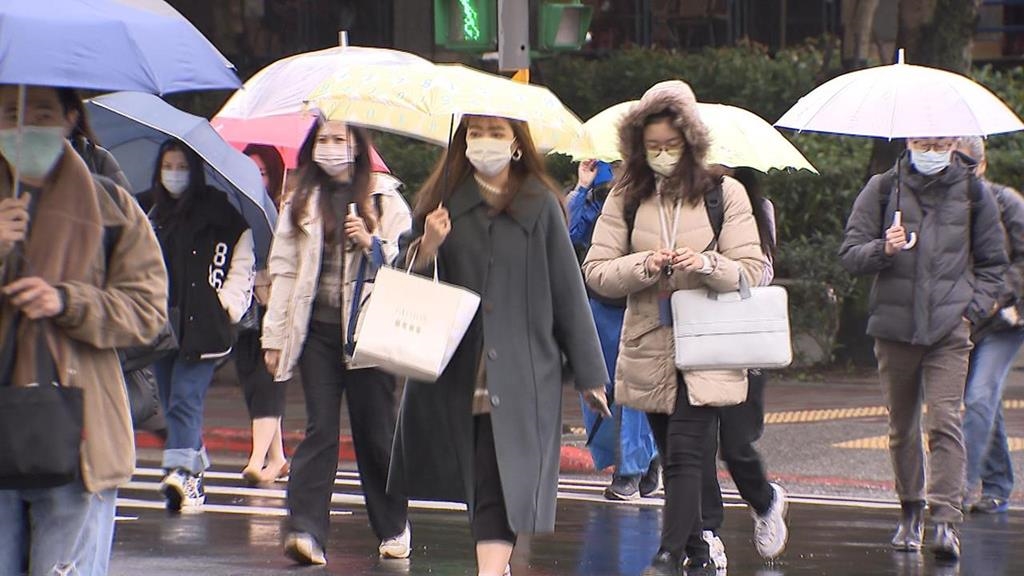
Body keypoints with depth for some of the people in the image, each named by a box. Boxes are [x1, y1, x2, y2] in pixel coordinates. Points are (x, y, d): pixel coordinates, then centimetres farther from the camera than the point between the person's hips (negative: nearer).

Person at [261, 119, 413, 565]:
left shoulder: (384, 201, 6)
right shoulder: (301, 203, 12)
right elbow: (283, 269, 12)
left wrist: (372, 243, -13)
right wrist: (275, 336, 8)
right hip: (318, 330, 2)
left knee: (376, 432, 4)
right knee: (320, 429, -7)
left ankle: (393, 528, 20)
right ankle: (306, 529, -14)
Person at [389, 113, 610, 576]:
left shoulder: (540, 206, 2)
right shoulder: (444, 200, 8)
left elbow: (568, 290, 3)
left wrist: (589, 374, 3)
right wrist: (427, 248, -13)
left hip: (520, 373, -3)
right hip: (452, 370, 3)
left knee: (500, 486, -9)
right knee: (469, 480, 5)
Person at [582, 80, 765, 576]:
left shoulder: (724, 194, 0)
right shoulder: (625, 198, 5)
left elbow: (753, 270, -3)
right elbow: (595, 271, 1)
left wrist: (707, 265, -21)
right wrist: (644, 266, -17)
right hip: (648, 349, 4)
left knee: (684, 453, -14)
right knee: (673, 456, 10)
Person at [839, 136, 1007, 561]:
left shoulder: (972, 193, 6)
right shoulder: (882, 190, 4)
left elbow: (992, 263, 15)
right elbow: (849, 254, 1)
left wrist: (973, 308, 1)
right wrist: (883, 249, -19)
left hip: (949, 330, -1)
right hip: (894, 326, 1)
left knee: (945, 421, -14)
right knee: (901, 426, 9)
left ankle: (946, 520, -18)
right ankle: (910, 513, 24)